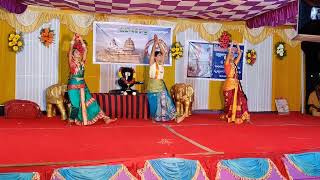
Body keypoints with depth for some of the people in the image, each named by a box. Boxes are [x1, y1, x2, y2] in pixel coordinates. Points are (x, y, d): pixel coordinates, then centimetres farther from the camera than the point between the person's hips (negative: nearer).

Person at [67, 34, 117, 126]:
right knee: (76, 105, -5)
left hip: (82, 85, 5)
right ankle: (71, 121, 15)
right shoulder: (71, 63, -2)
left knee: (91, 102, 4)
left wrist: (81, 40, 5)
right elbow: (70, 50, -11)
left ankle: (105, 118, 1)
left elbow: (85, 50, 6)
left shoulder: (82, 62, 11)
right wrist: (73, 40, -8)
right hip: (74, 85, -5)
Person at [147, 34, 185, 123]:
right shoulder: (152, 63, -3)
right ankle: (155, 118, 17)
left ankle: (175, 118, -2)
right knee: (155, 103, 1)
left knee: (166, 101, 1)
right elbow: (152, 52, -13)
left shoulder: (161, 64, 10)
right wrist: (155, 42, -16)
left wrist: (159, 43, -1)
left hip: (161, 86, 5)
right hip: (153, 86, -5)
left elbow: (163, 52, 4)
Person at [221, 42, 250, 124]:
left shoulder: (234, 63, 15)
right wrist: (232, 44, -5)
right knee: (230, 101, -1)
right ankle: (229, 117, 9)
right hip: (229, 83, -6)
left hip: (236, 84, 7)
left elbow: (239, 54, 18)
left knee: (240, 99, 1)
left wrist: (237, 45, 15)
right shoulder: (227, 63, -3)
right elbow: (229, 52, -12)